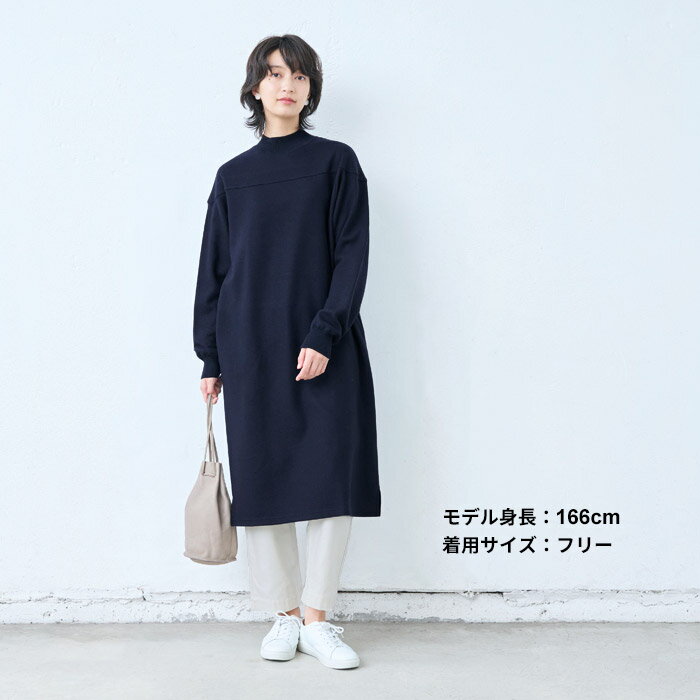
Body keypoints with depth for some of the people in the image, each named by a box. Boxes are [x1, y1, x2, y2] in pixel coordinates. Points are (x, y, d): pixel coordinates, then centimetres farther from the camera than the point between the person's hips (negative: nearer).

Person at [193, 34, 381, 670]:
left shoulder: (336, 163, 5)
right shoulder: (233, 176, 11)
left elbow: (352, 255, -2)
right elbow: (214, 269, 12)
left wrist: (323, 336, -13)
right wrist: (211, 358, 8)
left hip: (326, 349, -2)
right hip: (252, 351, 2)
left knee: (330, 478, -4)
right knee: (263, 481, 3)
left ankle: (317, 619, 8)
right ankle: (284, 616, 15)